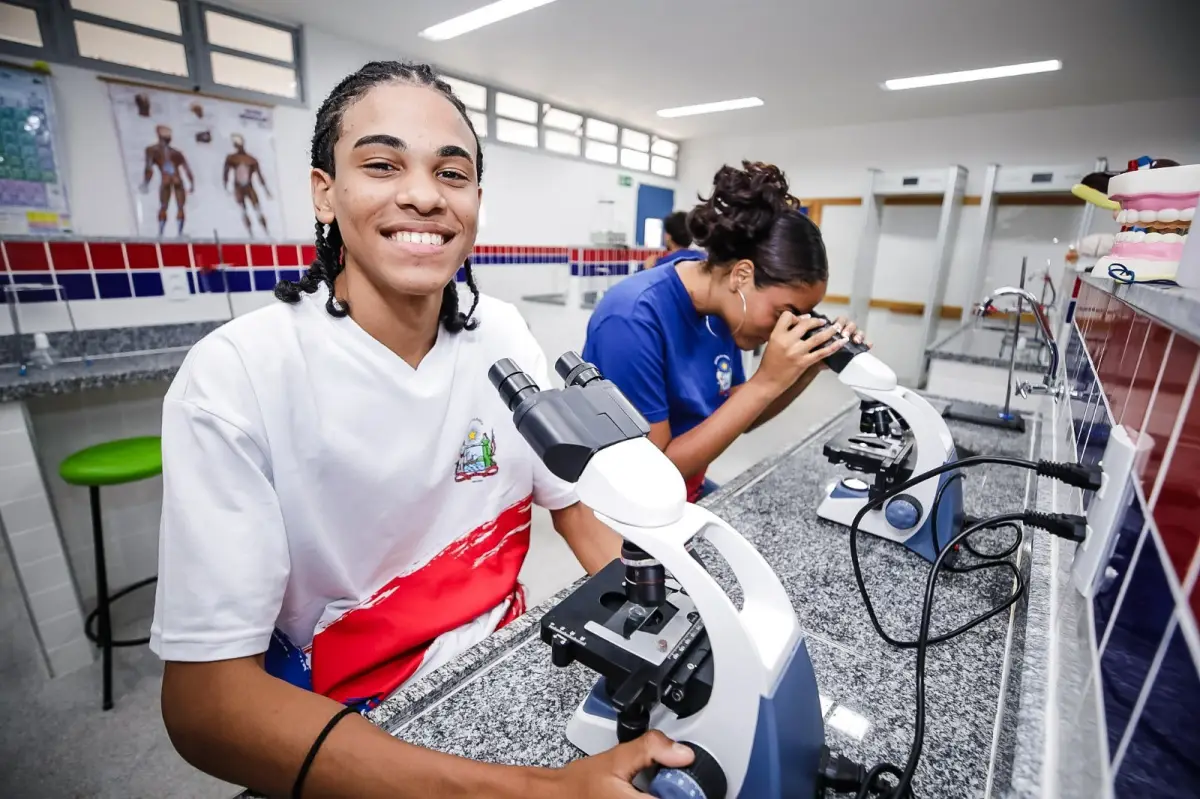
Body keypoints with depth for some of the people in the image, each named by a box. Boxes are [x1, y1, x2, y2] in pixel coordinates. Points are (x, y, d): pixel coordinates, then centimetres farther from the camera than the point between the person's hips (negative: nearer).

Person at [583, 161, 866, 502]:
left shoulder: (725, 307, -4)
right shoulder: (633, 319, -26)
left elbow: (738, 418, 6)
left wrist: (809, 369, -10)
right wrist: (766, 383, -27)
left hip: (688, 491, 6)